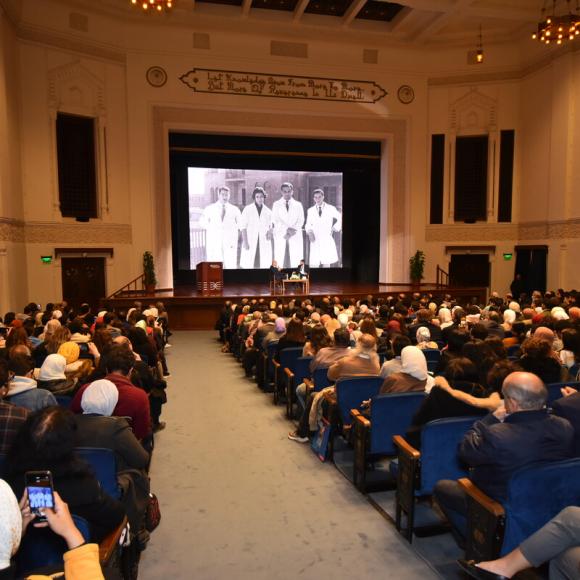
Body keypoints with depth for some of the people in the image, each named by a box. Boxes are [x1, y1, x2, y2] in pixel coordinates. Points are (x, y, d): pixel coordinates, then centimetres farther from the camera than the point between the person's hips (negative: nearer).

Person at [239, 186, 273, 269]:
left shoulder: (268, 211, 13)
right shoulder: (248, 209, 5)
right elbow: (243, 226, 0)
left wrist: (270, 232, -2)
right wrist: (245, 241, -10)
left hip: (264, 242, 3)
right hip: (250, 241, -2)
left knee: (264, 265, -2)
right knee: (247, 265, -8)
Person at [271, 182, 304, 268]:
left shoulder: (298, 205, 13)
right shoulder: (276, 204, 11)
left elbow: (301, 221, 5)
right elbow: (275, 220, 1)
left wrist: (292, 230, -11)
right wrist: (287, 229, -13)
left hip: (295, 237, 1)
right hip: (280, 236, 0)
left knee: (296, 262, -5)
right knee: (280, 262, -6)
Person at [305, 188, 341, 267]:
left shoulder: (331, 209, 4)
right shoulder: (310, 211, 10)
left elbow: (340, 218, 14)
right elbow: (308, 225, 13)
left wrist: (335, 228, 6)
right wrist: (309, 232, -6)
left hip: (327, 241, -1)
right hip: (315, 241, 1)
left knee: (326, 264, -1)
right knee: (313, 265, -7)